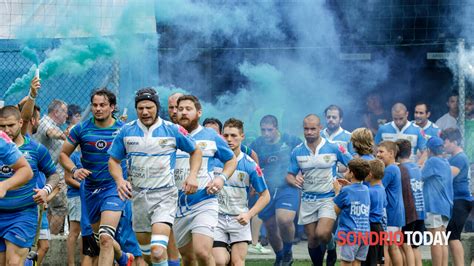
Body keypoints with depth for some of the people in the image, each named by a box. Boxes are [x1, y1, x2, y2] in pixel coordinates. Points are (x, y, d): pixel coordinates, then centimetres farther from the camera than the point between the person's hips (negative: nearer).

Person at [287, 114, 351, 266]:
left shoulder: (334, 148, -5)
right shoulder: (297, 152, 3)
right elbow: (289, 175, 8)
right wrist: (294, 181, -15)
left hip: (328, 198, -3)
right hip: (308, 200, 3)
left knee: (322, 234, -23)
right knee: (312, 240, 4)